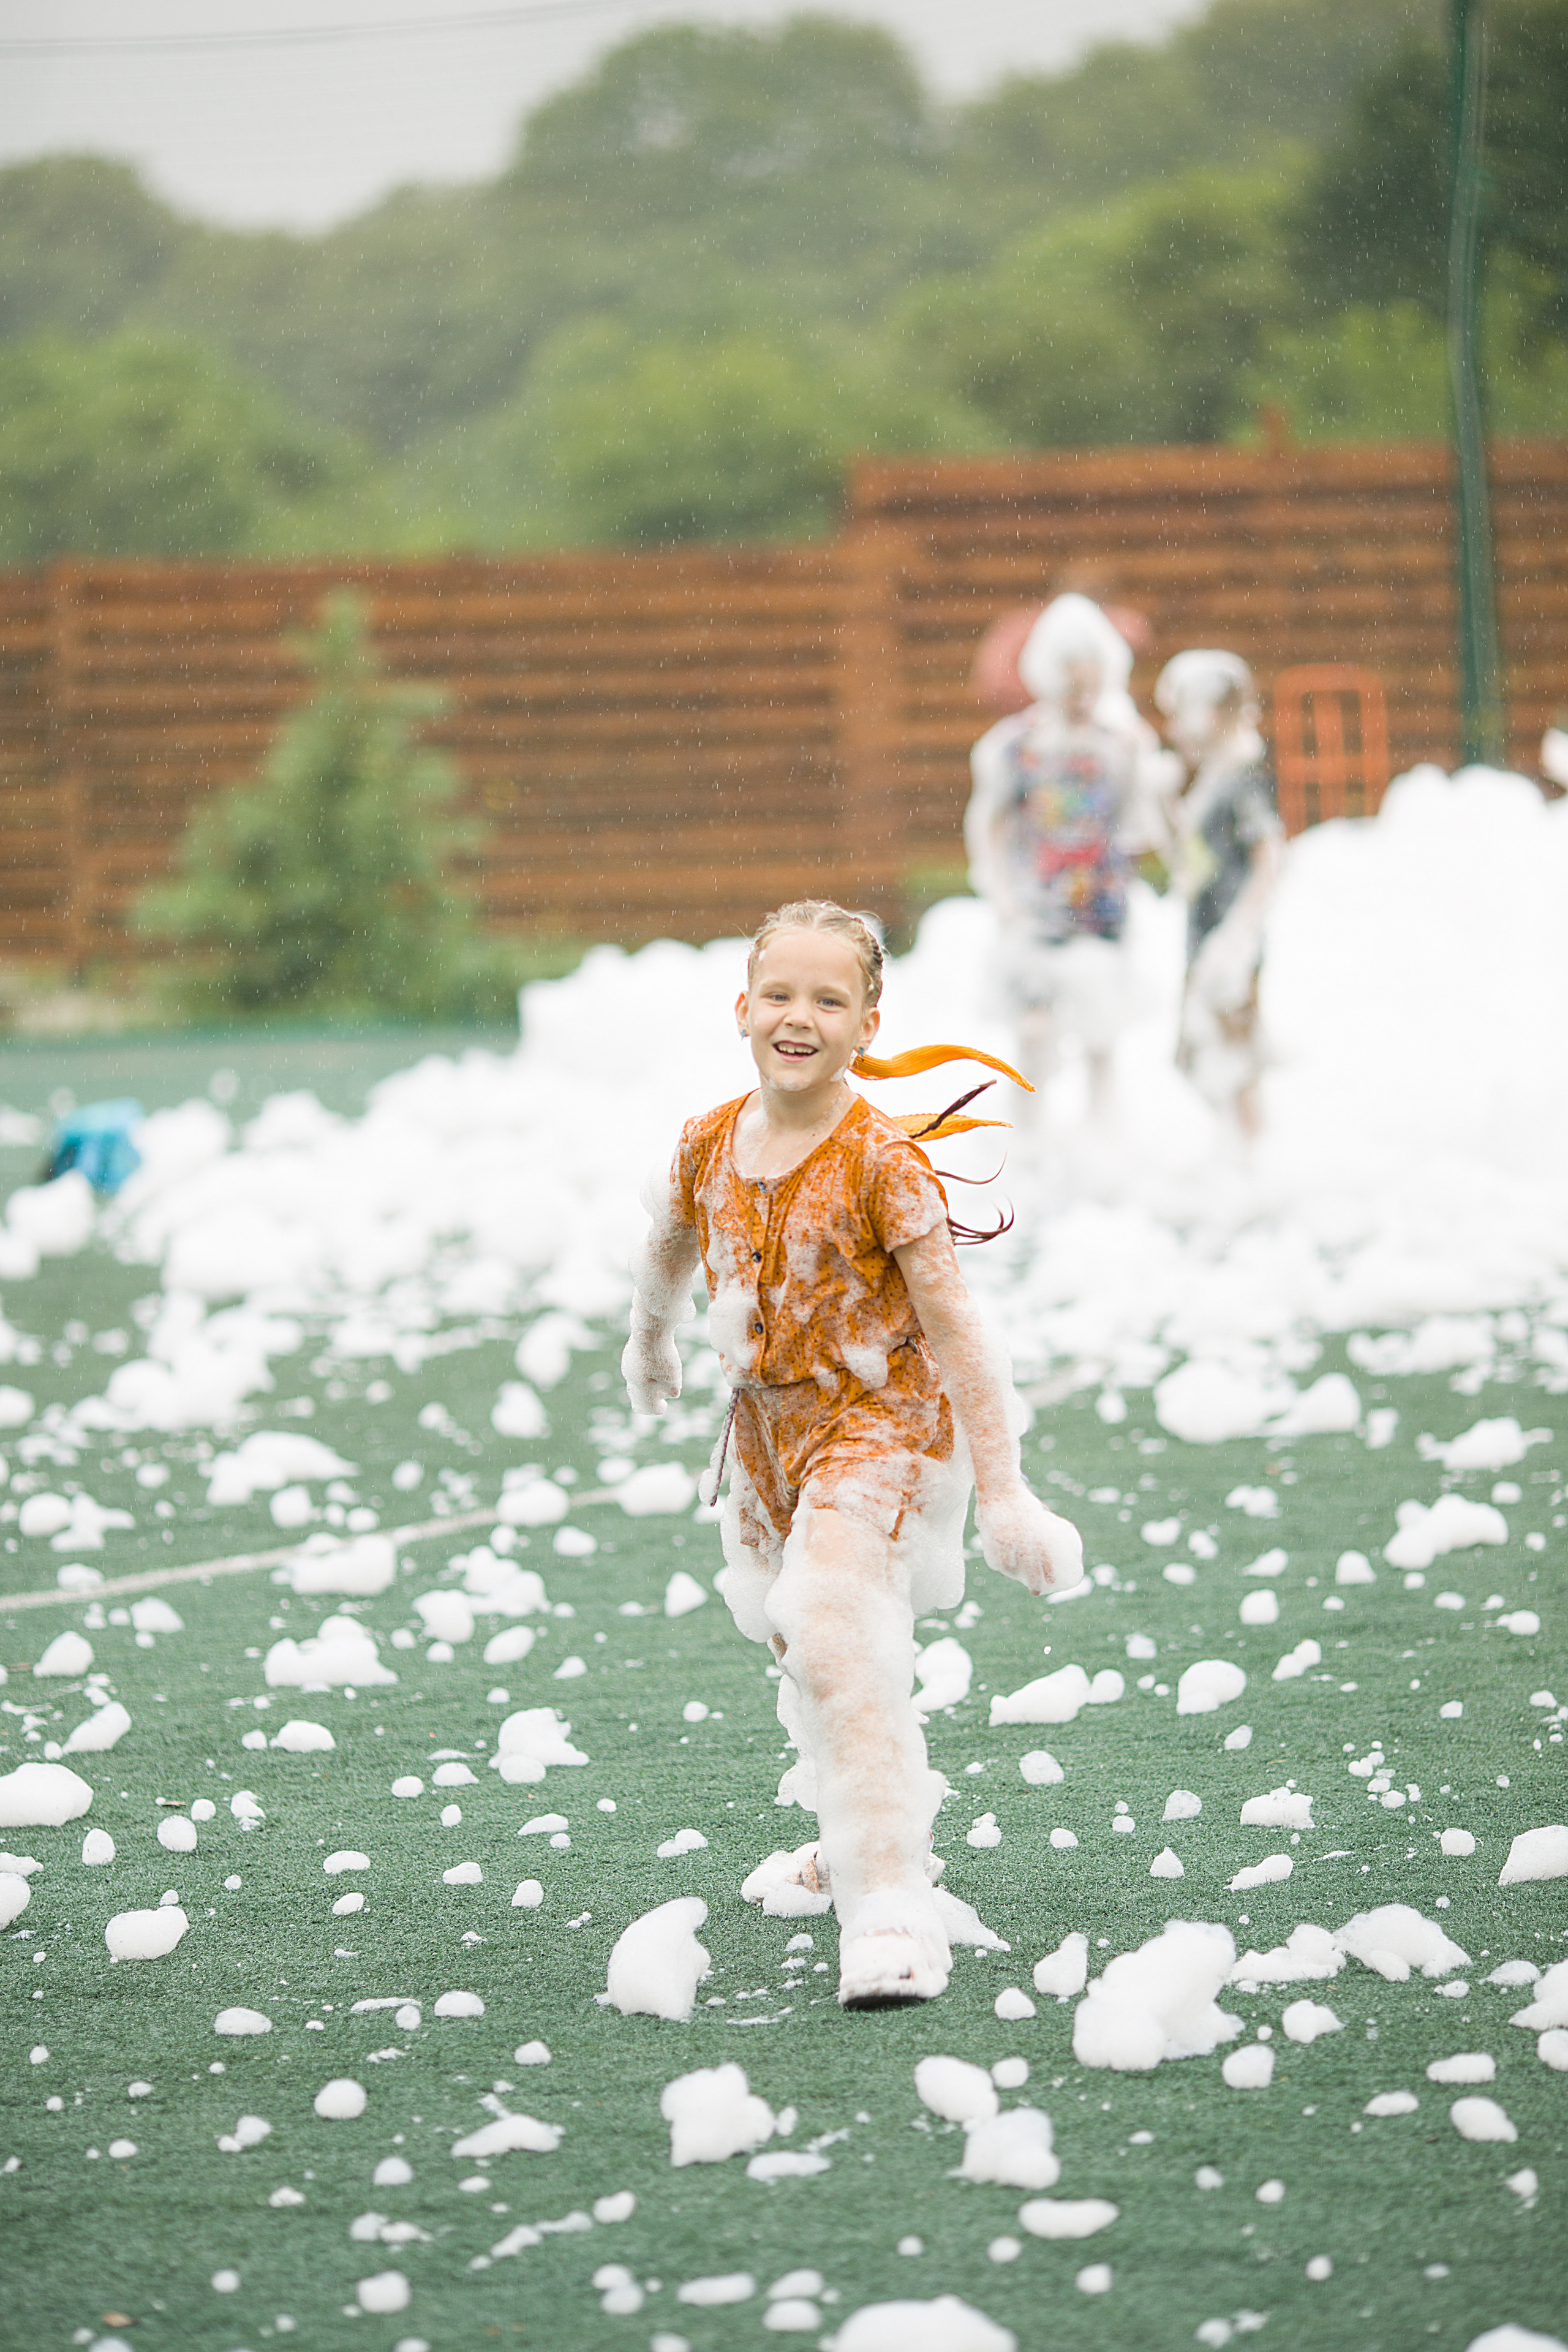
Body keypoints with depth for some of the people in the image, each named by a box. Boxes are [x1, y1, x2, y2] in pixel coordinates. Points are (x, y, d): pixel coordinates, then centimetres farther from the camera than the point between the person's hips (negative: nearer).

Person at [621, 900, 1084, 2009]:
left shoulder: (882, 1161, -21)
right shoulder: (712, 1143, -4)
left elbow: (953, 1325, -19)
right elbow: (673, 1243, 21)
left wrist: (1001, 1493, -20)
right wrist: (650, 1339, 38)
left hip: (879, 1425, -7)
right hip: (769, 1427, 7)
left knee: (839, 1637, -24)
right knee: (800, 1639, 22)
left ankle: (892, 1911, -26)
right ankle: (867, 1830, 49)